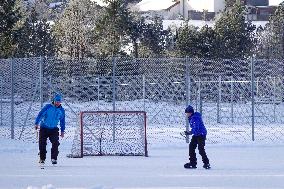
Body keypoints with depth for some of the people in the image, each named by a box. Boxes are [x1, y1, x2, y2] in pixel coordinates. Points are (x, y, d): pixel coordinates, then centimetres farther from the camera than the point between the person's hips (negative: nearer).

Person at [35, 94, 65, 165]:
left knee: (55, 143, -15)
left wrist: (62, 130, 13)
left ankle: (54, 158, -10)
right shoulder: (48, 107, -8)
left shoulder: (61, 110, 3)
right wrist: (37, 123, -15)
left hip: (54, 129, 2)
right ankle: (42, 159, 12)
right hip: (44, 128, -2)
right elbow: (40, 114, -7)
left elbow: (62, 121, 14)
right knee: (42, 143, -1)